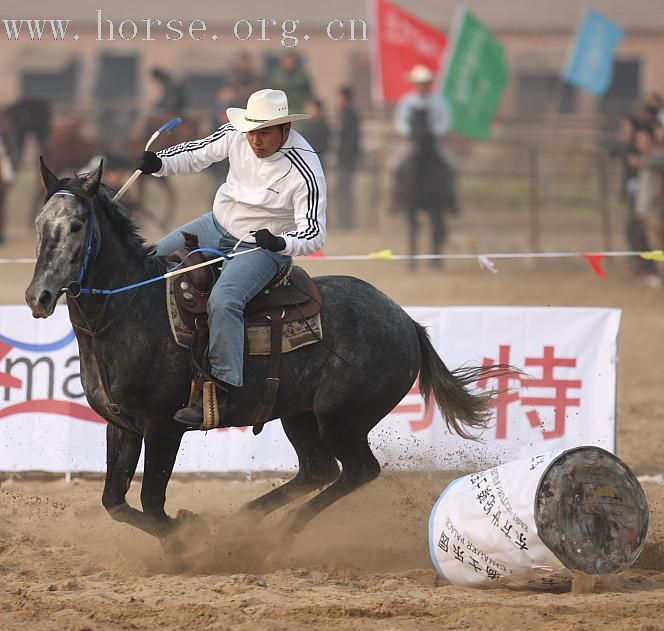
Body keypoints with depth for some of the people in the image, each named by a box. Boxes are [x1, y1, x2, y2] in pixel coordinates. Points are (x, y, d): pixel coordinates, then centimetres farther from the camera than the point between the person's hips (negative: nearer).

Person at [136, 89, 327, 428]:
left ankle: (222, 389, -29)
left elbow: (314, 233, -24)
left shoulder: (306, 172, -26)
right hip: (217, 226, 8)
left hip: (263, 247, -8)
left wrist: (280, 243, -44)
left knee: (223, 301, -32)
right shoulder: (237, 134, -10)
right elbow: (198, 153, 7)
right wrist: (159, 164, -10)